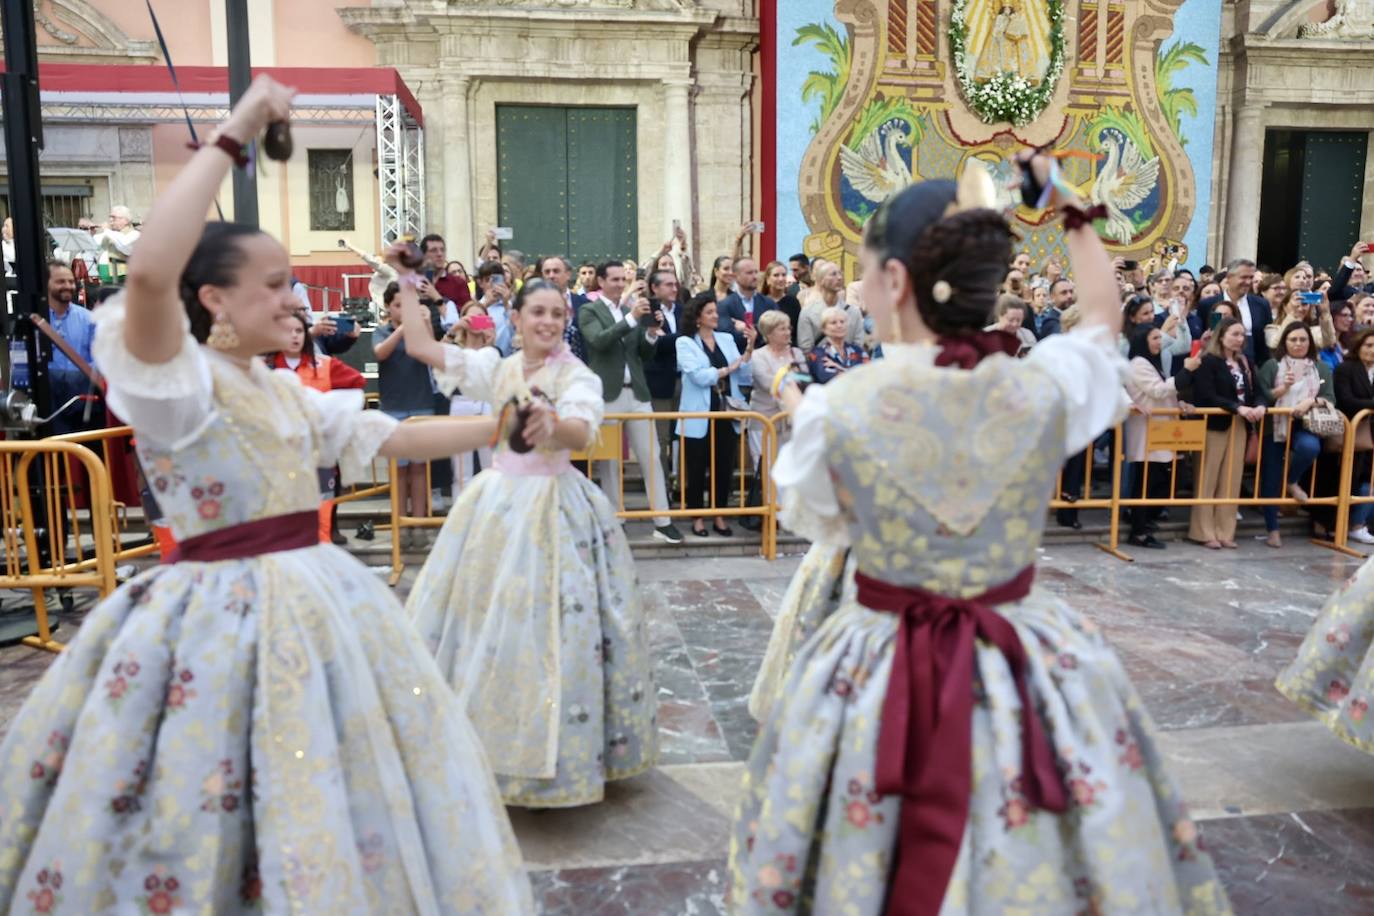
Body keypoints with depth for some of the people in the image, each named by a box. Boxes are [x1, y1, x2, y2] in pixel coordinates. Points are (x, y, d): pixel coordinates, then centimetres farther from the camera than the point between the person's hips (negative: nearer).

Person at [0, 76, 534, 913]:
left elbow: (390, 438, 19)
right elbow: (149, 272, -32)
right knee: (200, 822, 3)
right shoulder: (173, 381, -12)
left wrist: (497, 429, 19)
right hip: (221, 616, -7)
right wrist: (231, 138, -26)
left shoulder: (287, 390, 12)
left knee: (345, 800, 17)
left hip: (315, 602, 8)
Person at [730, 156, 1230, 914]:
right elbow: (1104, 320, 11)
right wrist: (1072, 211, 22)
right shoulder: (1049, 385, -14)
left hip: (877, 678, -1)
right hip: (1031, 675, 2)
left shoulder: (835, 409, -19)